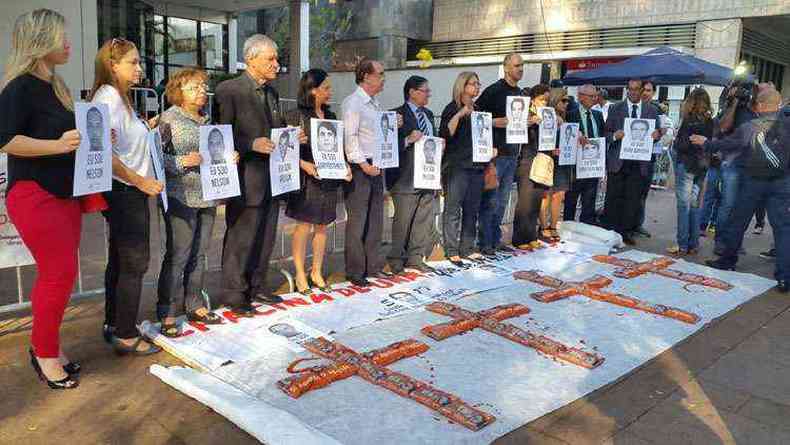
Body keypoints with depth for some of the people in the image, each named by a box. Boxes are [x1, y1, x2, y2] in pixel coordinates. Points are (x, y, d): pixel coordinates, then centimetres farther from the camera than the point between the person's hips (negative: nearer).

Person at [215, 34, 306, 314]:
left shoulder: (271, 92, 14)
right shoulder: (229, 90, -11)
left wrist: (293, 137, 4)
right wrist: (251, 144, -26)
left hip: (272, 178, 8)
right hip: (246, 179, -8)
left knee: (265, 237, 17)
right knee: (240, 239, 2)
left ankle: (257, 287, 32)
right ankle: (233, 294, 16)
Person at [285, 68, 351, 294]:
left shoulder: (330, 116, 14)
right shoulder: (297, 115, -5)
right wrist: (305, 165, -21)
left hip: (329, 178, 6)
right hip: (307, 178, -6)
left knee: (322, 226, 11)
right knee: (304, 226, -3)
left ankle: (317, 273, 21)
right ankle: (300, 275, 8)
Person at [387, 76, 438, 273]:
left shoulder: (428, 114, 18)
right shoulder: (397, 115, -6)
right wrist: (408, 140, -24)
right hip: (406, 178, -7)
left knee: (424, 220, 10)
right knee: (403, 221, 0)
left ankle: (416, 257, 20)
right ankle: (396, 259, 13)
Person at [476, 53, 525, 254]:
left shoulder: (520, 94, 15)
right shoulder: (494, 90, -8)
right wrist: (494, 122, -21)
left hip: (512, 153, 7)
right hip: (495, 153, -7)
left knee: (502, 201, 13)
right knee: (490, 200, -3)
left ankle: (496, 239, 22)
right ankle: (485, 242, 6)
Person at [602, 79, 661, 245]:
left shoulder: (652, 110, 11)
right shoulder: (615, 109, 7)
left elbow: (657, 132, 15)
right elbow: (606, 133, 5)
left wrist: (657, 134, -8)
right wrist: (614, 135, -16)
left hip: (639, 163, 1)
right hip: (618, 161, -1)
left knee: (633, 199, 2)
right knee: (613, 198, 0)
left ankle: (627, 232, 11)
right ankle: (610, 231, 9)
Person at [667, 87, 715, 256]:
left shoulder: (690, 121, -14)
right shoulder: (710, 121, 5)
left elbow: (682, 145, -16)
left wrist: (674, 144, 2)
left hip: (686, 164, -6)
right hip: (702, 166, 6)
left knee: (684, 205, -2)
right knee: (695, 206, 12)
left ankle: (682, 245, 0)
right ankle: (693, 245, 16)